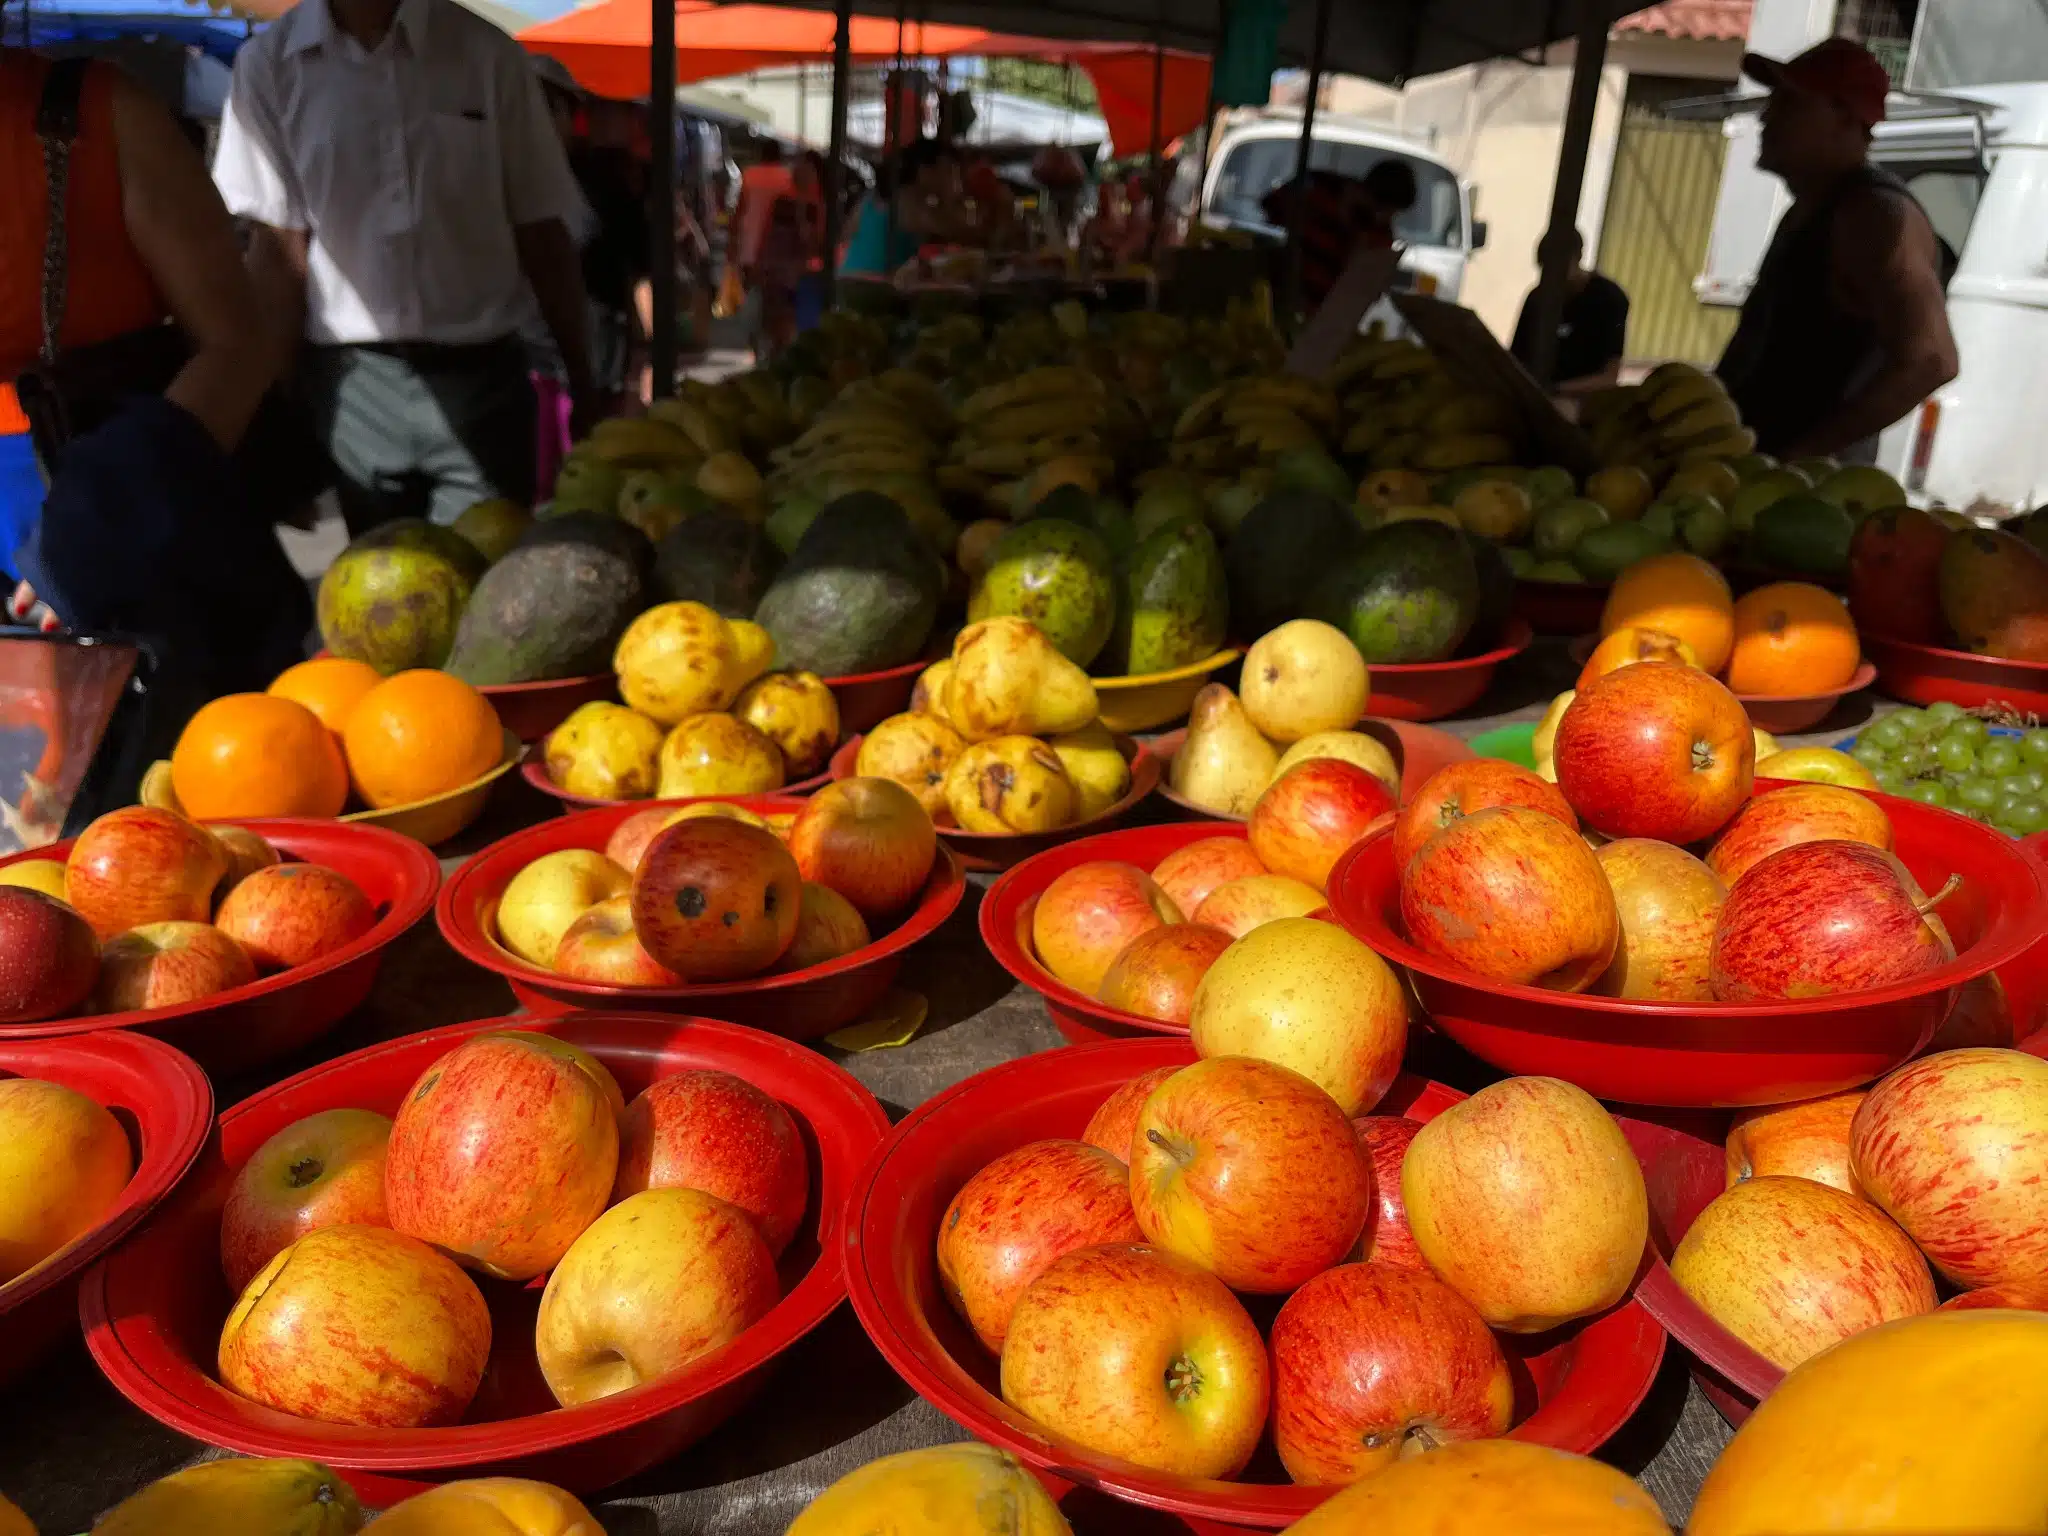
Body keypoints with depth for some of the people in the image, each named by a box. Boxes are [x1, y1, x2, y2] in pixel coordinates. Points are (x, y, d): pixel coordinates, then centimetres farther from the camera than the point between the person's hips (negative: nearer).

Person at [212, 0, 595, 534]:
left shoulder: (486, 52, 1)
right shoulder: (269, 63, 1)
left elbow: (542, 233, 3)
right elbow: (279, 245, 2)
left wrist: (583, 386, 2)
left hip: (480, 375, 0)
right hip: (351, 381, 1)